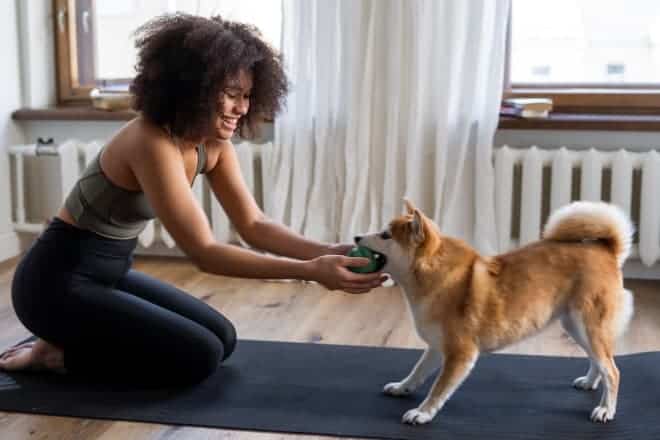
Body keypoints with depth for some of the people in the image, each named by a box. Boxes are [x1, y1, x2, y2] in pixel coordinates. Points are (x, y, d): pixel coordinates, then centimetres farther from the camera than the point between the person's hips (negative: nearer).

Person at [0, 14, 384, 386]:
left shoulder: (213, 145, -3)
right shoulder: (151, 143, -29)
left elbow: (254, 226, -3)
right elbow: (204, 253, -31)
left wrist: (327, 252, -19)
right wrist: (309, 271, -35)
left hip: (111, 272, 9)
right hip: (59, 281, -9)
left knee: (221, 338, 9)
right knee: (199, 356, -13)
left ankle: (75, 341, 15)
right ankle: (56, 355, 0)